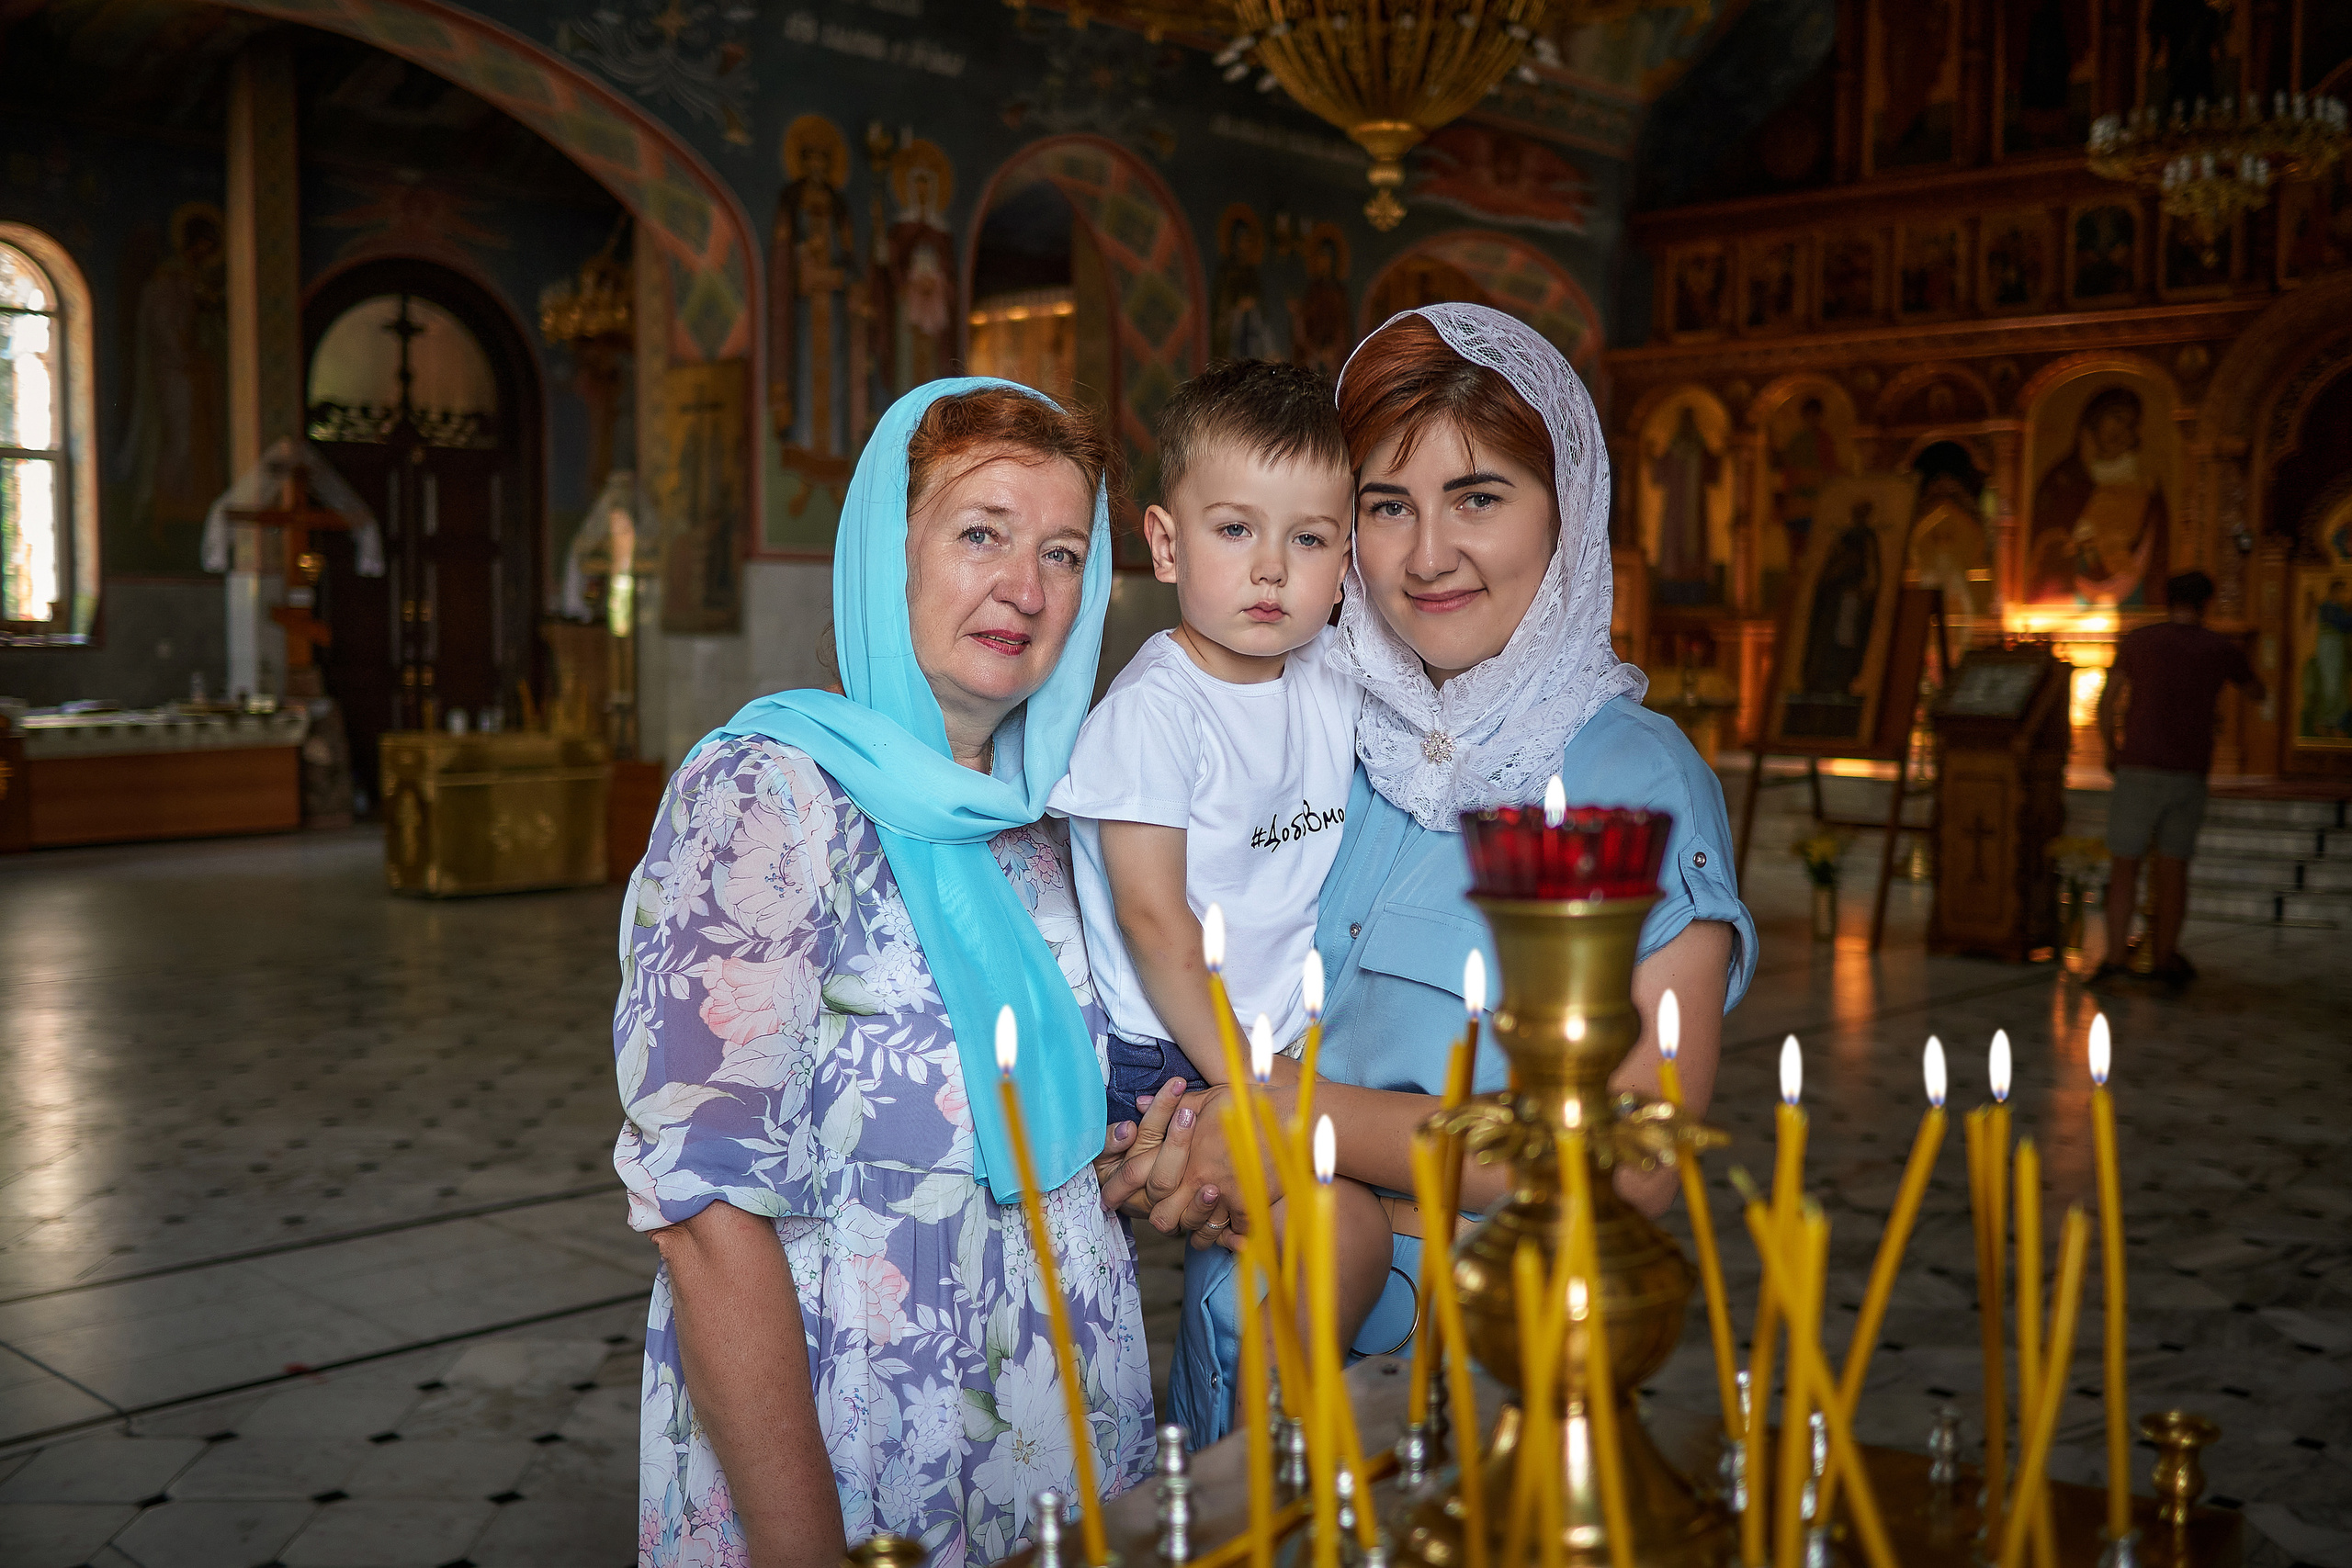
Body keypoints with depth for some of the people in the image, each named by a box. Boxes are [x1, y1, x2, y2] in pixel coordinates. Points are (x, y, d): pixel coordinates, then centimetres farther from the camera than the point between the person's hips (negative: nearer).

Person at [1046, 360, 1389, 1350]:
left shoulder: (1333, 677, 5)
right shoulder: (1153, 709, -16)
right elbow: (1153, 917, -17)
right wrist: (1241, 1075, -16)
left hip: (1292, 1047, 8)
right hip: (1176, 1063, -8)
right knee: (1348, 1233, -20)